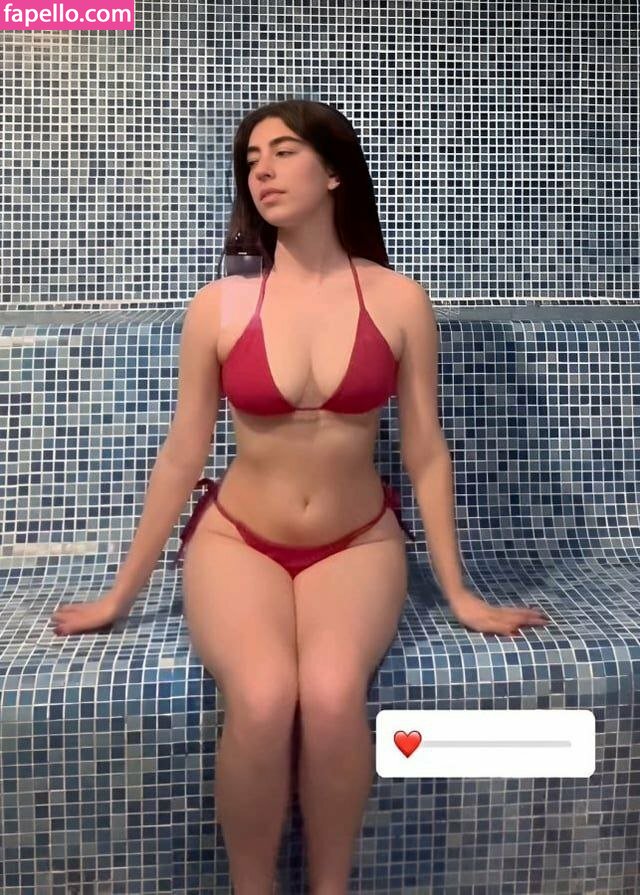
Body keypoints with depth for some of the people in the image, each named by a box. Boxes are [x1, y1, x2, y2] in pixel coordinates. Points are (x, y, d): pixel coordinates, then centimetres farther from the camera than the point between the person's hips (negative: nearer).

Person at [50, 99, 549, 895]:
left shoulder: (398, 301, -5)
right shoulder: (219, 306, -5)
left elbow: (423, 450, 0)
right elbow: (182, 455, 0)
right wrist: (121, 593, 4)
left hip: (357, 543, 1)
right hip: (237, 540, 0)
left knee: (332, 695, -29)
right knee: (262, 698, -29)